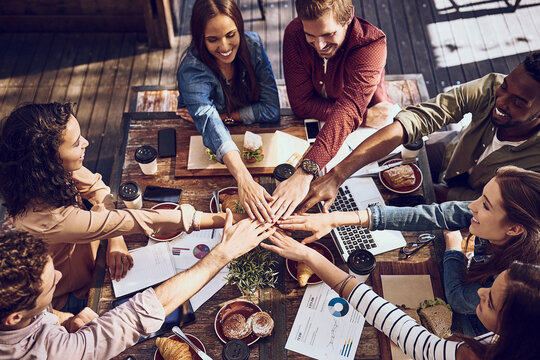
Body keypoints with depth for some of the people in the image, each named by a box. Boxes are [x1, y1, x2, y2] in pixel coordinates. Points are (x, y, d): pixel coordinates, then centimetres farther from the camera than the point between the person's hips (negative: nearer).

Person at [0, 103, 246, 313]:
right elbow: (131, 221, -40)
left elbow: (95, 187, -3)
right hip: (71, 299, -6)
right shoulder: (45, 218, -40)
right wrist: (219, 220, -37)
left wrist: (115, 241, -18)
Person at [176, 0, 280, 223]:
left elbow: (271, 109, -16)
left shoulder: (252, 44, -15)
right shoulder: (192, 71, -27)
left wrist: (223, 116, -24)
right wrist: (244, 180, -59)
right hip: (207, 149, -3)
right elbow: (211, 127, -45)